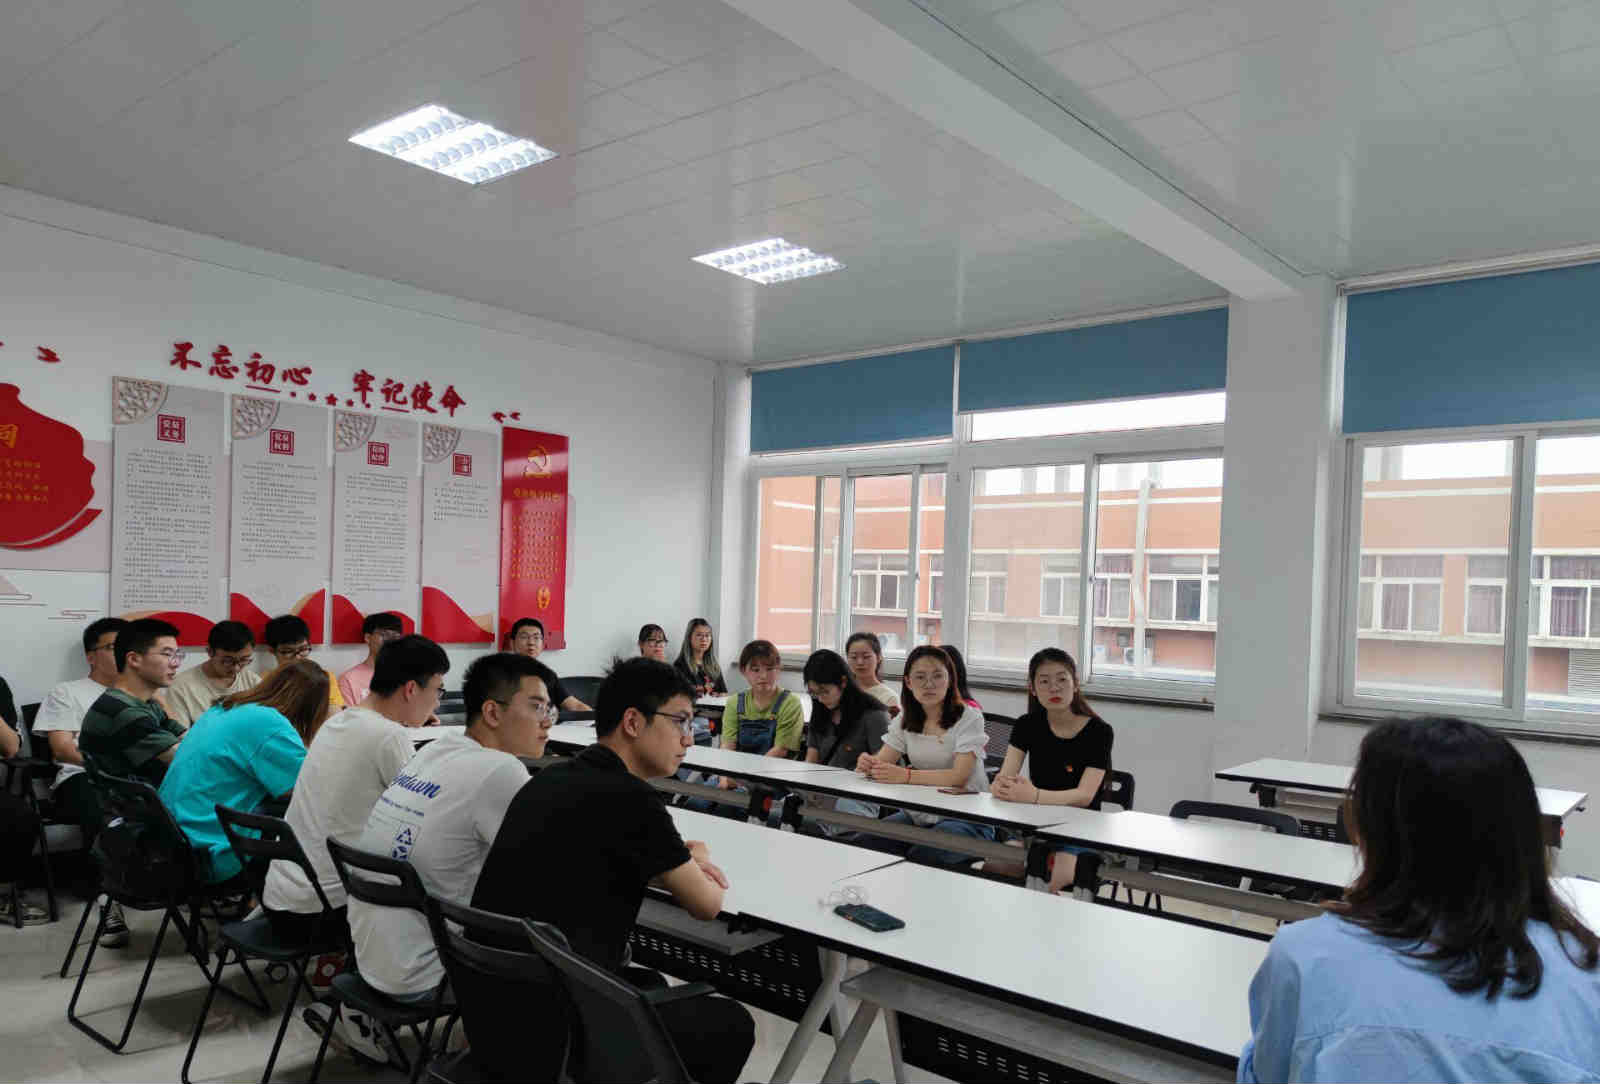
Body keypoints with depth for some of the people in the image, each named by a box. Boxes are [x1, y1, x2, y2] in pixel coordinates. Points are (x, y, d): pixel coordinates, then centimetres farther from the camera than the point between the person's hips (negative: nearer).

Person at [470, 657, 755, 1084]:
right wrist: (695, 858, 17)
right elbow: (707, 904, -5)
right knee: (732, 1025, 10)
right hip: (546, 1037, -8)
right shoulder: (630, 798, -19)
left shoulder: (555, 777, 5)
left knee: (648, 986, 31)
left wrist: (680, 861, 11)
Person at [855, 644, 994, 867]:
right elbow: (882, 761, 1)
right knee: (866, 842, -20)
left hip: (965, 818, -5)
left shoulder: (969, 718, -9)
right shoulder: (905, 721, 10)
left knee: (921, 855, -32)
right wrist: (868, 765, -24)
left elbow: (959, 777, -20)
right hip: (919, 813, 5)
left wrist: (905, 776, -31)